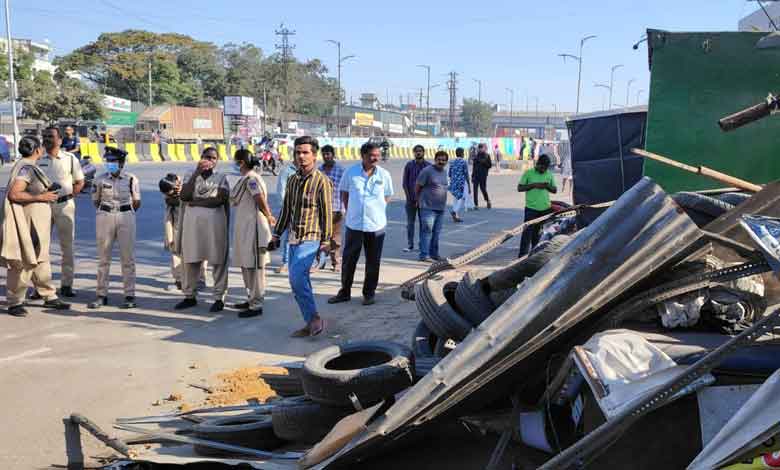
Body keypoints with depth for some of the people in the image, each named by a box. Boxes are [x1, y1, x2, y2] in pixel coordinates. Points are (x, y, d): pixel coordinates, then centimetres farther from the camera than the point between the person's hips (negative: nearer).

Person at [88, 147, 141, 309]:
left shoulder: (131, 179, -3)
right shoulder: (100, 179, 1)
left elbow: (136, 202, 6)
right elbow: (96, 201, 12)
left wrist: (124, 211, 11)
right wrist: (108, 210, 10)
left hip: (126, 218, -1)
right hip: (105, 217, 2)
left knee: (128, 258, 2)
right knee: (103, 258, 6)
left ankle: (130, 295, 9)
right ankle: (101, 295, 14)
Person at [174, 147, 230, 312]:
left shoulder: (221, 177, 8)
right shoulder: (190, 176, 14)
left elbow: (222, 198, -9)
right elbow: (184, 196, -4)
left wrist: (197, 201, -10)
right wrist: (196, 173, -8)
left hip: (215, 221, -2)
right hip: (192, 222, 3)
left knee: (217, 260, -1)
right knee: (189, 259, 5)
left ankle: (219, 297, 6)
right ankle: (190, 296, 17)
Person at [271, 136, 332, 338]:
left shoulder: (322, 181, -6)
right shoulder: (292, 180, 13)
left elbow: (327, 213, -7)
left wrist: (325, 241, -9)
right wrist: (277, 234, 17)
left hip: (310, 238, -7)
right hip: (293, 238, 7)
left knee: (296, 276, -20)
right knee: (299, 281, 7)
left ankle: (314, 317, -7)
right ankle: (310, 324, 16)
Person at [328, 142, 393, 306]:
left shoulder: (384, 174, -2)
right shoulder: (351, 172, -2)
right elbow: (343, 192, 11)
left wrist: (376, 210, 4)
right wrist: (350, 211, 7)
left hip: (376, 225, 0)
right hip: (354, 224, 0)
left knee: (373, 262, 8)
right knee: (349, 259, 7)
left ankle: (369, 293, 22)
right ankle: (345, 292, 22)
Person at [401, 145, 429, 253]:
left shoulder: (428, 166, 2)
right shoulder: (409, 165, 3)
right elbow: (405, 183, 3)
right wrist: (409, 197, -5)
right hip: (411, 199, 1)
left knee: (423, 223, 3)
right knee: (410, 223, 3)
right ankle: (410, 245, 10)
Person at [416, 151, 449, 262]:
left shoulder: (444, 172, 14)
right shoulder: (427, 171, -9)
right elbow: (417, 187, -6)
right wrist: (419, 200, 4)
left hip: (441, 208, 7)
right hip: (428, 207, -7)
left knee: (436, 233, 12)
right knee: (427, 231, -9)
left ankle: (434, 253, 20)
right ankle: (424, 255, -7)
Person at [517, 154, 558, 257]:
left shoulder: (549, 175, 9)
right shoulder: (528, 173, -3)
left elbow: (555, 190, 13)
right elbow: (519, 188, -5)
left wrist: (547, 186, -10)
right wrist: (534, 185, -16)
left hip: (546, 208, 4)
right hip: (531, 208, -4)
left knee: (539, 232, 12)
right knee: (527, 231, -7)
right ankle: (523, 254, -5)